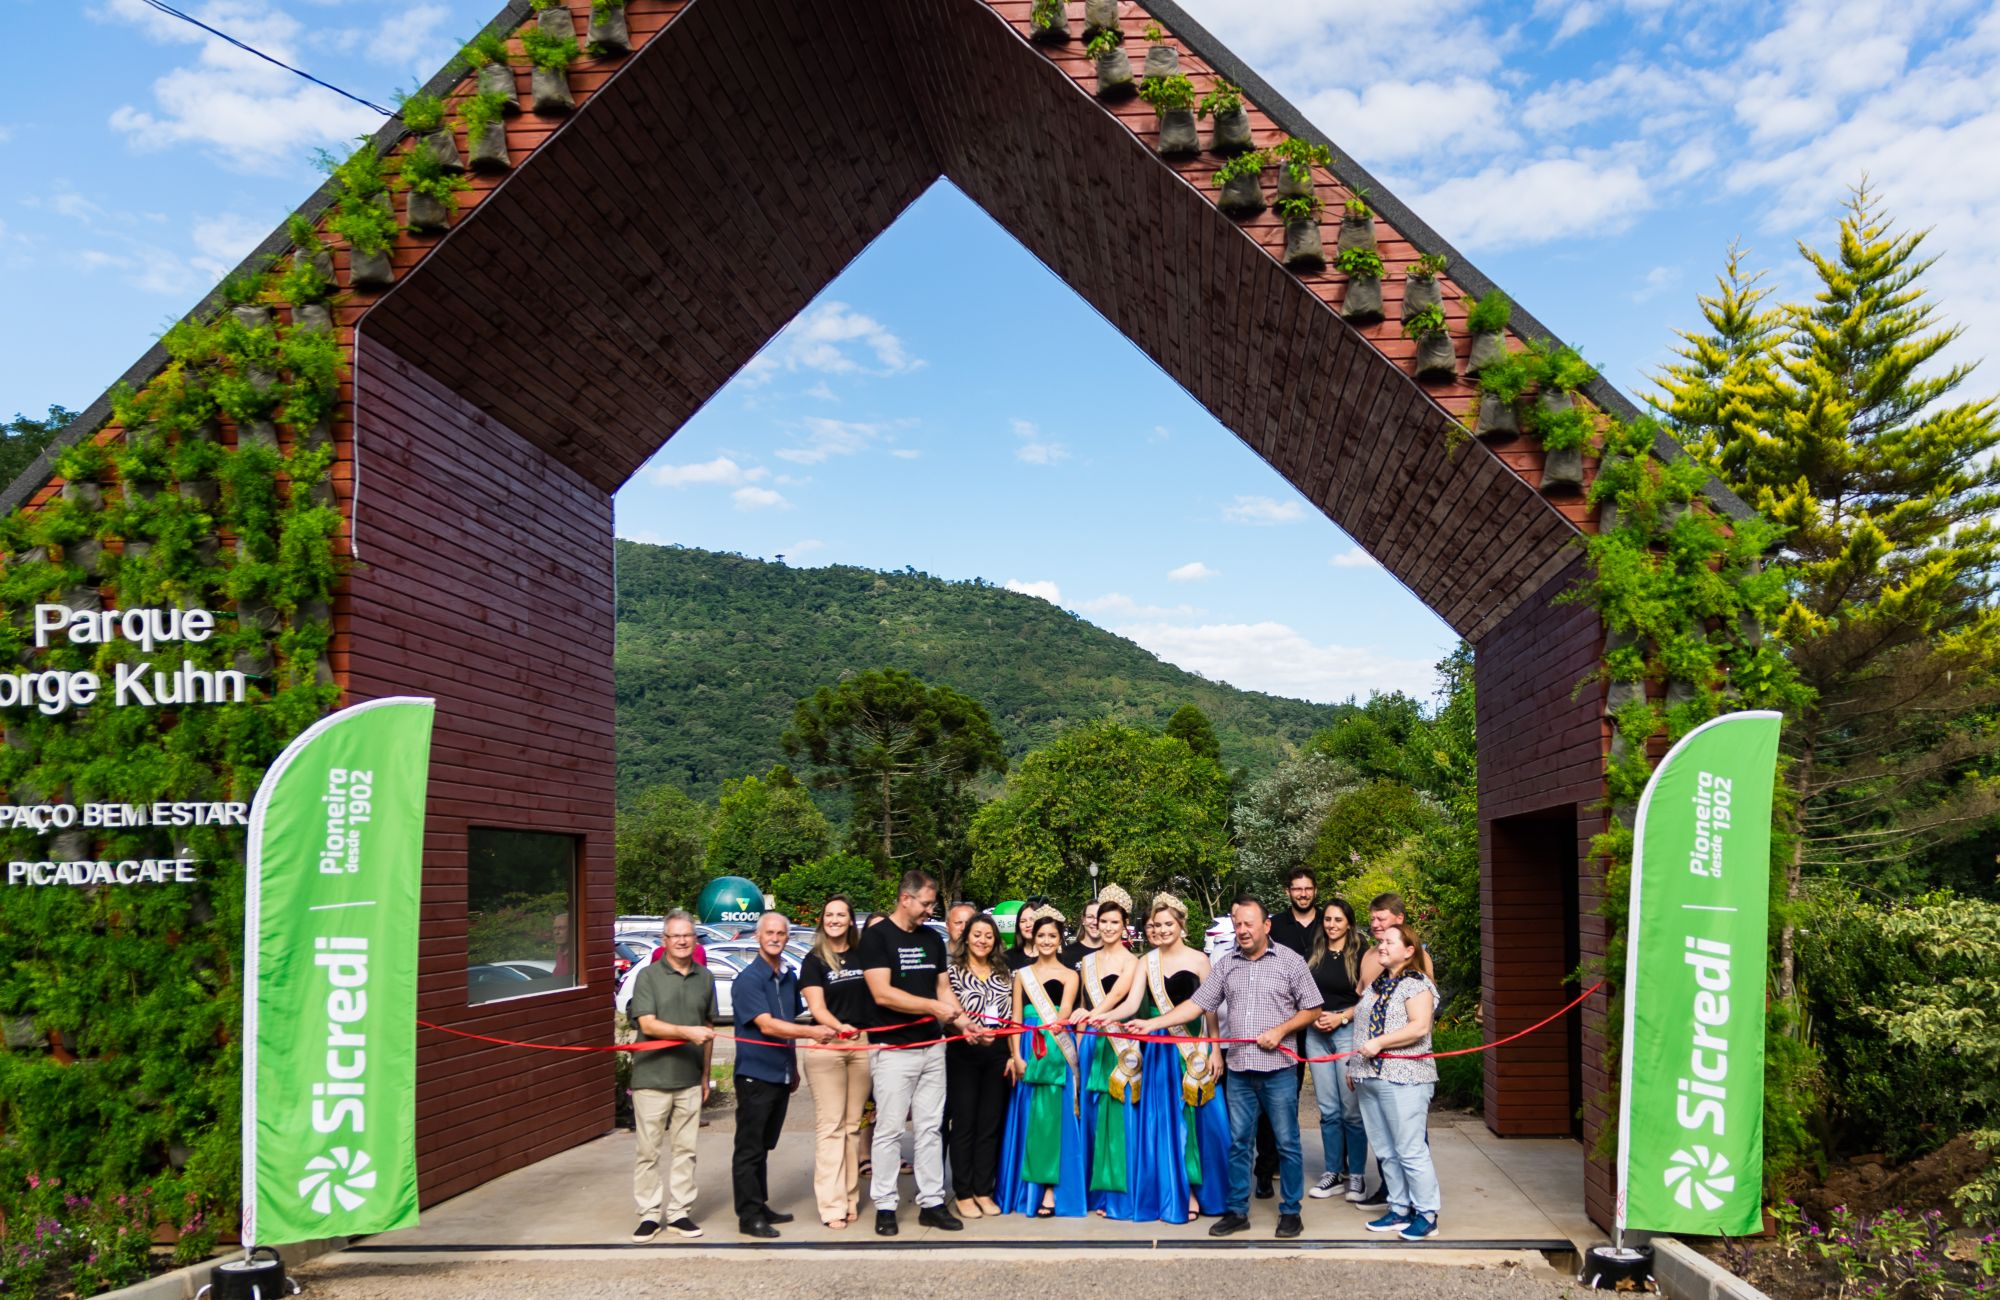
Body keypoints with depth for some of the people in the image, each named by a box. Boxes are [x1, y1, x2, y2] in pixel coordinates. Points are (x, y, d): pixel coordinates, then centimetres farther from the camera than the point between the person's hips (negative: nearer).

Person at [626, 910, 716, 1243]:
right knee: (648, 1150, 3)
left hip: (690, 1079, 4)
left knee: (685, 1149, 7)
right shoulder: (648, 977, -4)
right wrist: (687, 1032, -25)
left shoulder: (704, 978, 9)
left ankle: (679, 1212, 15)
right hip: (651, 1078, -3)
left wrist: (706, 1074, 14)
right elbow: (647, 1024, -13)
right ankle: (649, 1214, 11)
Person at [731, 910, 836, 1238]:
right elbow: (766, 1025, -21)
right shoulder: (748, 979, -12)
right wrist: (811, 1032, -30)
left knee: (764, 1146, 15)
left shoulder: (789, 977, 11)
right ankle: (749, 1216, 2)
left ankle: (760, 1207, 23)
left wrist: (794, 1068, 22)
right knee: (749, 1148, -2)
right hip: (755, 1074, -7)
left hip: (781, 1075, 7)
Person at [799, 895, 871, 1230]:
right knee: (830, 1126, -4)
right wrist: (840, 1027, -25)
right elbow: (816, 1007, -8)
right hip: (826, 1046, -4)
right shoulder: (814, 960, 1)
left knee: (853, 1125, 8)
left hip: (862, 1044, 4)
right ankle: (832, 1204, -3)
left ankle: (850, 1198, 15)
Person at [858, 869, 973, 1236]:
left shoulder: (933, 939, 13)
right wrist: (933, 1006, -17)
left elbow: (943, 988, 15)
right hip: (894, 1050, -6)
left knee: (930, 1128, 9)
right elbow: (882, 993, -16)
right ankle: (885, 1206, 6)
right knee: (890, 1130, -1)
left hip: (932, 1047, 6)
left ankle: (931, 1202, 15)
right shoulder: (877, 937, -7)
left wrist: (965, 1022, -1)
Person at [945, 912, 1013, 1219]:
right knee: (964, 1123, 0)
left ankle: (983, 1191, 15)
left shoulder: (1003, 974, 13)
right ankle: (963, 1193, 7)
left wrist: (1014, 1055, 5)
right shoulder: (953, 971, 1)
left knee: (991, 1124, 7)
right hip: (963, 1054, -4)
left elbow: (1010, 1018, 14)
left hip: (997, 1054, 4)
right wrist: (969, 1028, -24)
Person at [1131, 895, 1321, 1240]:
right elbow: (1197, 1004, 5)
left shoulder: (1290, 962, -2)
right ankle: (1237, 1211, 18)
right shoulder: (1226, 964, 7)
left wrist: (1280, 1030, -13)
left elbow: (1312, 1010, 1)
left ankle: (1290, 1211, 15)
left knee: (1287, 1143, 3)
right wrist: (1151, 1023, -3)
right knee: (1238, 1143, 9)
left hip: (1277, 1069, -3)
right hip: (1240, 1070, 3)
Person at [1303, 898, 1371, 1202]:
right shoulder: (1314, 956, 12)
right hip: (1317, 1034, 4)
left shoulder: (1359, 955, -1)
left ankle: (1357, 1174, 5)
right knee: (1328, 1109, 7)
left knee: (1352, 1109, -4)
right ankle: (1334, 1173, 14)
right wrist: (1313, 1017, -2)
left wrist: (1340, 1018, -12)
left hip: (1348, 1032, -4)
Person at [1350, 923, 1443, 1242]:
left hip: (1403, 1080, -8)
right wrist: (1356, 1067, 22)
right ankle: (1400, 1209, 19)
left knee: (1410, 1150, -6)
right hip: (1370, 1079, 8)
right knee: (1386, 1151, 11)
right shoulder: (1376, 985, 19)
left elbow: (1419, 1027, -19)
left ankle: (1426, 1214, 2)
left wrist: (1379, 1043, -20)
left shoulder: (1416, 984, -7)